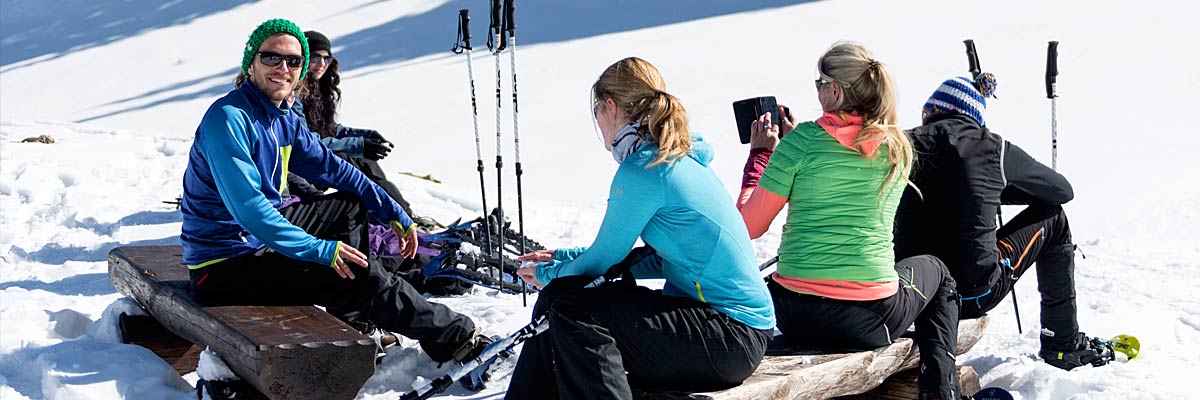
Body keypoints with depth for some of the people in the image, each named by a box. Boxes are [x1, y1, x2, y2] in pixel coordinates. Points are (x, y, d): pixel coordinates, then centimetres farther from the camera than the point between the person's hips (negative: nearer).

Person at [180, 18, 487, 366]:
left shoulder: (285, 123, 6)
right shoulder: (228, 119, -22)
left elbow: (333, 168, 14)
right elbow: (248, 207, -30)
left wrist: (395, 214, 9)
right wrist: (320, 249, -30)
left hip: (261, 236, 10)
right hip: (224, 266, -10)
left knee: (350, 204, 17)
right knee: (362, 274, -18)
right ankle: (453, 338, 0)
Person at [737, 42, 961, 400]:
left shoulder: (801, 141, -8)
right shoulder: (897, 147, 3)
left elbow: (749, 226, -4)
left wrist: (760, 153, 9)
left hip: (797, 318, -1)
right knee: (935, 271, 34)